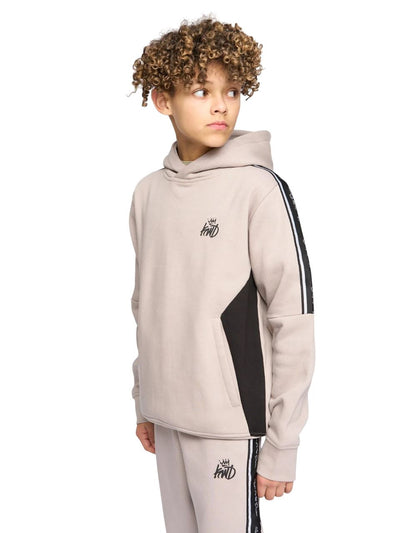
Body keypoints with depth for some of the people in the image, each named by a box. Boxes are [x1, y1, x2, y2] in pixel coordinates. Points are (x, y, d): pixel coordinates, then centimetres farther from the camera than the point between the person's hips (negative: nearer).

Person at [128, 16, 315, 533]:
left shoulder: (259, 188, -12)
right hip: (167, 413, 5)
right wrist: (143, 402, 15)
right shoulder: (148, 192, 6)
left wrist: (282, 444, -11)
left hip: (230, 418, -5)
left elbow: (293, 319, -12)